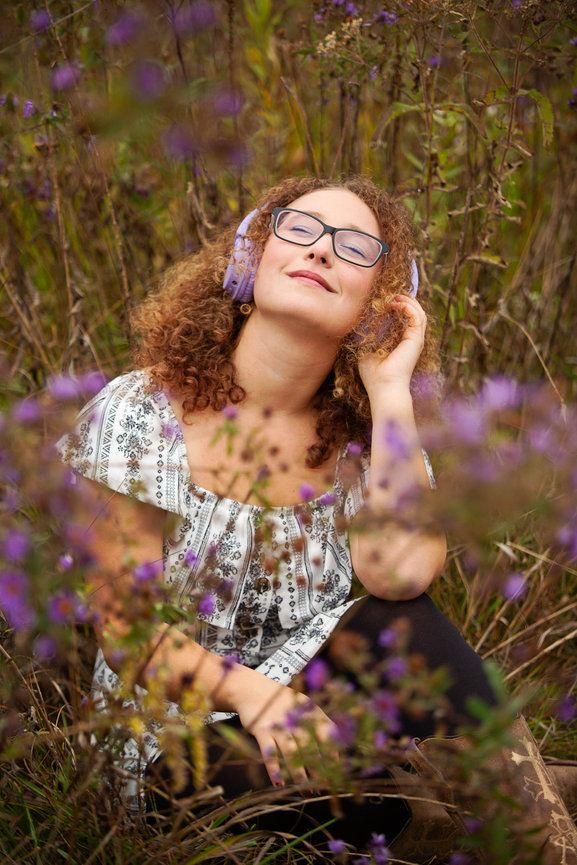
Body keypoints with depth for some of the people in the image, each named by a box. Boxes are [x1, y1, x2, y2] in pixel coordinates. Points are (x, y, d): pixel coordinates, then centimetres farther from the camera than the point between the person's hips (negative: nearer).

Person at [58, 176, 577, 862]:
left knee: (402, 627, -27)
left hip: (308, 707, 3)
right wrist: (254, 695, -27)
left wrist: (390, 390, -17)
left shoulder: (360, 436, 0)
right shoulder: (139, 414, -9)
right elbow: (125, 628, -10)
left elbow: (400, 574, -20)